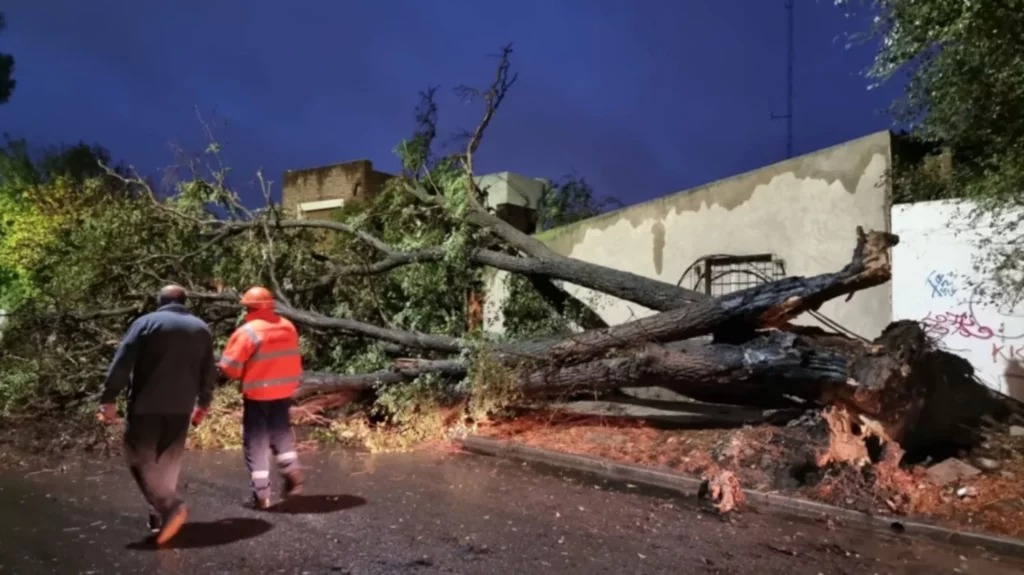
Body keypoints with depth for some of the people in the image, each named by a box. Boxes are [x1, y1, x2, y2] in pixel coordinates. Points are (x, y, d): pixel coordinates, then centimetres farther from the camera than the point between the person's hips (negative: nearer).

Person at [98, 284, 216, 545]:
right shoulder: (201, 328, 11)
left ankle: (170, 506, -14)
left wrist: (109, 398, -6)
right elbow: (208, 372, 13)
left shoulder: (145, 323, -2)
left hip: (146, 404, -4)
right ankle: (160, 515, 17)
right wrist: (203, 403, 22)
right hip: (181, 406, 4)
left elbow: (122, 363, -9)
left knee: (141, 458, 2)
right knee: (168, 462, 13)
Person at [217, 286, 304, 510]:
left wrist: (243, 373, 7)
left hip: (257, 394, -5)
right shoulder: (288, 327, 3)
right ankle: (292, 472, 9)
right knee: (281, 432, 23)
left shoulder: (248, 331, -16)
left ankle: (261, 494, 4)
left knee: (255, 442, 5)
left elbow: (229, 367, -13)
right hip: (284, 390, 5)